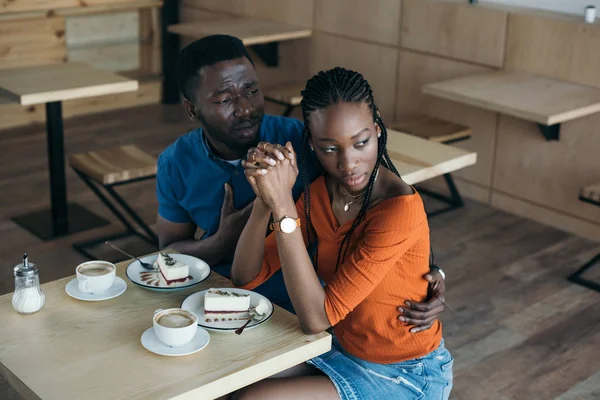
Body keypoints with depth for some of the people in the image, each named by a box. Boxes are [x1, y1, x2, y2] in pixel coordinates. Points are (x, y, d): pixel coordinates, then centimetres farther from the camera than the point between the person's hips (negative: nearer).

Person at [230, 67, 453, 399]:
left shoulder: (400, 209, -29)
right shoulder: (319, 193, -5)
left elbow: (316, 318, -31)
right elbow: (246, 278, -9)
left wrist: (283, 207, -35)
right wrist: (266, 199, -25)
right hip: (343, 347, 6)